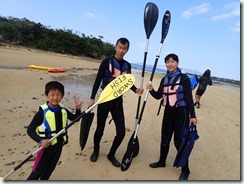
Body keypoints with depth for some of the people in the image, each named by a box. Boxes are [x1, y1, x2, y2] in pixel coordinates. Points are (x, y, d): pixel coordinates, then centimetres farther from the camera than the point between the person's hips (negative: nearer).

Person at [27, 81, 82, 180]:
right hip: (46, 146, -5)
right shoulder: (42, 112, -18)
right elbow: (30, 130, -15)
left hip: (59, 146, 5)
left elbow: (75, 118, 11)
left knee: (49, 170, 21)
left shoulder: (63, 111, -3)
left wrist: (78, 109, -7)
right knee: (37, 172, 3)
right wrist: (40, 140, -28)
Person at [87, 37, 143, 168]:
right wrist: (92, 98, -10)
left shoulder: (127, 65, 6)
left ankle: (111, 155, 27)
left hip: (118, 101, 4)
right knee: (100, 129, 9)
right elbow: (98, 81, -7)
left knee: (121, 132, 2)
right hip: (104, 99, -3)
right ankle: (96, 151, 38)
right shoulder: (106, 62, -7)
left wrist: (136, 90, -3)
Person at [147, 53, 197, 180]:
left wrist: (192, 115, -15)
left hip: (181, 113, -5)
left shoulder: (183, 78, -8)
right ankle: (162, 161, 36)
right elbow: (159, 96, 11)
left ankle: (185, 171, 17)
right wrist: (151, 90, -9)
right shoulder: (164, 79, 8)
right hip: (168, 112, 6)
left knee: (179, 141, -1)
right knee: (165, 138, 15)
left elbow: (189, 98, -11)